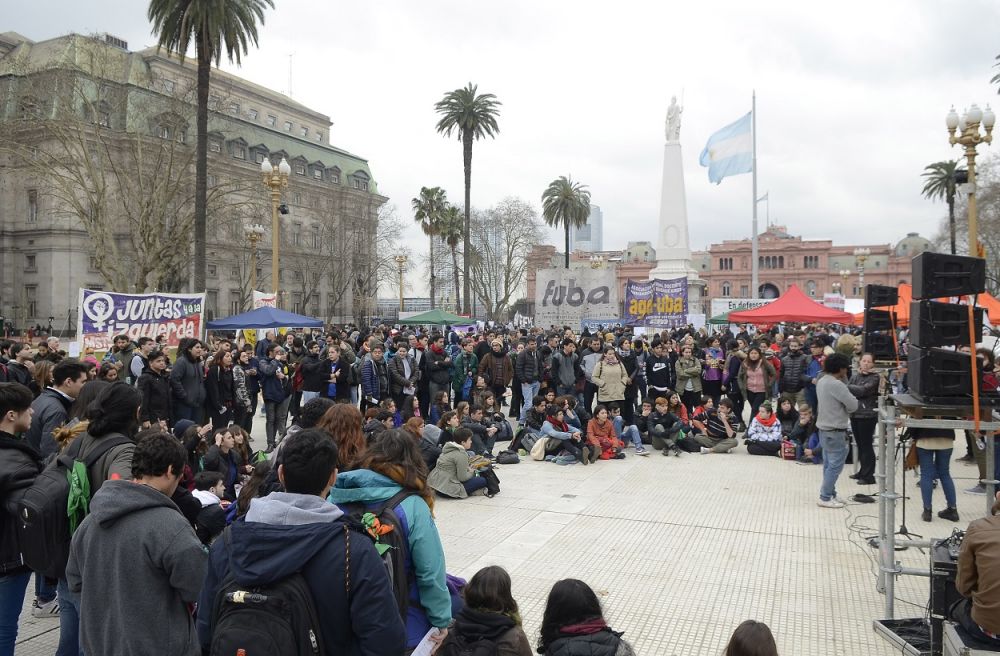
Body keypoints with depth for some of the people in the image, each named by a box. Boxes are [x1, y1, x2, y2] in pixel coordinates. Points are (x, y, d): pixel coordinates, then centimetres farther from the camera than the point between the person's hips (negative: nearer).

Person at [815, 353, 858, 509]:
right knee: (835, 465, -3)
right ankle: (825, 498, 0)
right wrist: (846, 410, 2)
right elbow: (853, 404, -17)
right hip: (835, 431, -10)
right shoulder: (836, 384, -21)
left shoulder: (821, 381, 8)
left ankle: (829, 494, 23)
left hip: (824, 428, 10)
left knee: (829, 464, 16)